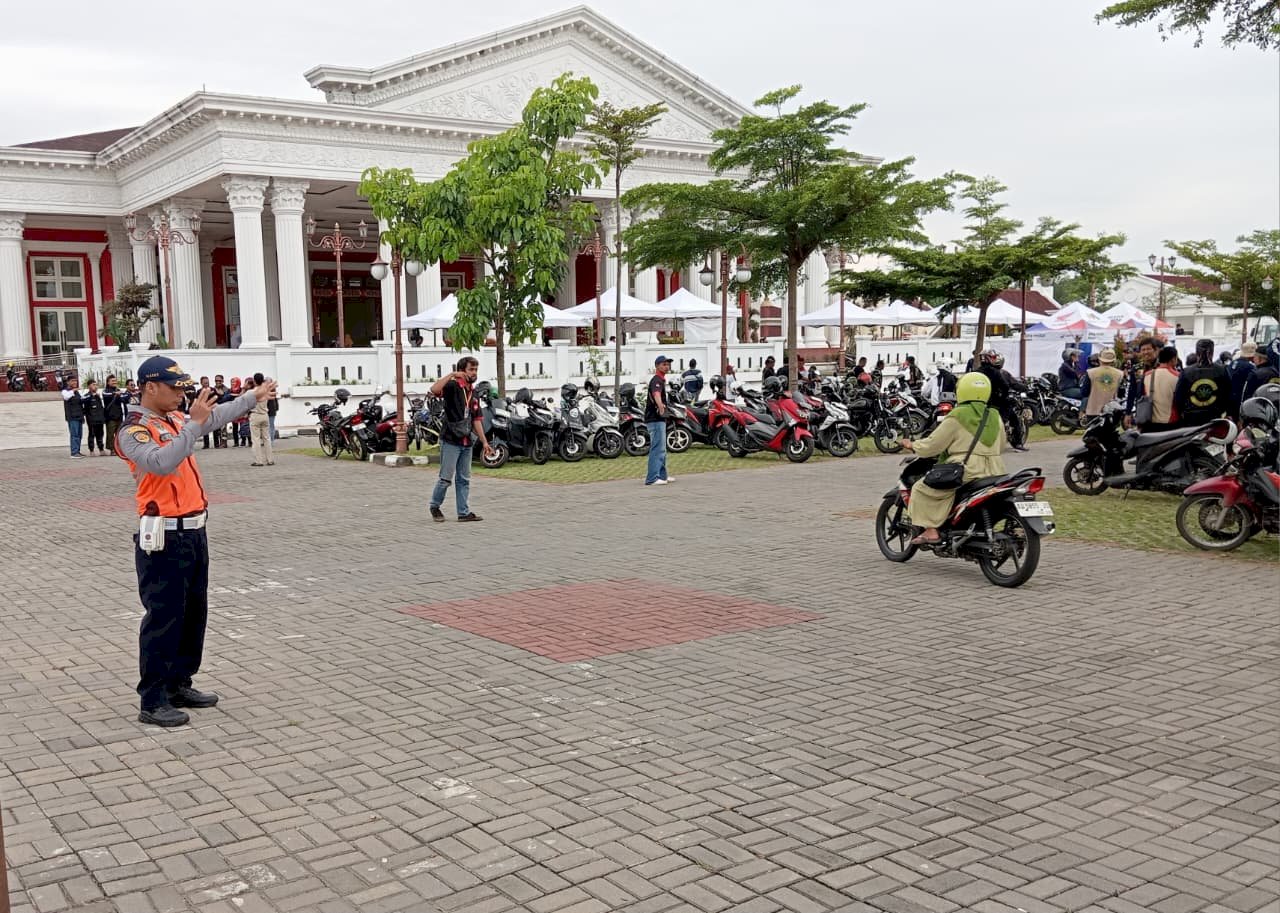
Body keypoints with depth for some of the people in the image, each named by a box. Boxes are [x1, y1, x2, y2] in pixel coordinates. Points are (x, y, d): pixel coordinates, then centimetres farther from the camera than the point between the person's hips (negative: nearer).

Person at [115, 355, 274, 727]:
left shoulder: (176, 419, 11)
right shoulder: (134, 432, -13)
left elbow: (217, 416, 30)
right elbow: (162, 462, -32)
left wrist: (253, 397, 38)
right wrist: (193, 424, -31)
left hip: (194, 532, 9)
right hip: (164, 538, -9)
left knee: (194, 612, 16)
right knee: (163, 618, -6)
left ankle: (179, 685, 28)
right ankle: (152, 702, 1)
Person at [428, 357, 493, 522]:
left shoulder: (473, 393, 13)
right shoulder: (453, 387, -9)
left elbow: (476, 420, 16)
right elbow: (434, 389, -31)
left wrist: (484, 442, 13)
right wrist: (452, 375, -28)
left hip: (467, 442, 7)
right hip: (451, 441, -7)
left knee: (464, 479, 10)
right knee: (446, 478, -1)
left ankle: (464, 512, 14)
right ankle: (434, 506, 18)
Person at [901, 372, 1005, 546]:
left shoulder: (956, 416, -5)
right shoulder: (995, 416, 13)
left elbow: (933, 445, -3)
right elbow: (1001, 445, 26)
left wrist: (913, 446, 14)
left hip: (967, 471, -7)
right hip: (994, 472, 7)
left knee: (922, 488, 2)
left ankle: (930, 530, -9)